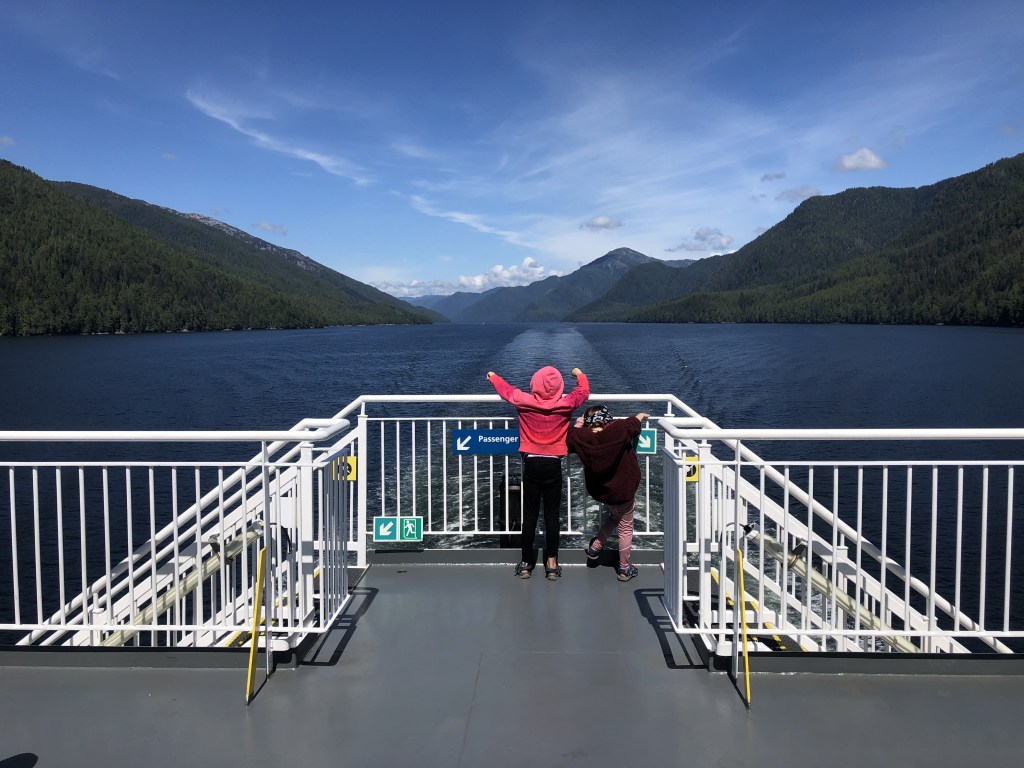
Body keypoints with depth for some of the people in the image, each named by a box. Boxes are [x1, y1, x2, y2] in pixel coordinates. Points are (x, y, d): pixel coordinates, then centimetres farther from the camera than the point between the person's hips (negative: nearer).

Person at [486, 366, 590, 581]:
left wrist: (492, 376, 34)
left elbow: (506, 390, 13)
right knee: (552, 516, 7)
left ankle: (526, 563, 16)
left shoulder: (525, 402, -7)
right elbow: (583, 391, 14)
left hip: (531, 464, 0)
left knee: (529, 516, 8)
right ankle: (551, 563, 11)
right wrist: (579, 374, 35)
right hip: (553, 466, 0)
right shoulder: (566, 404, -6)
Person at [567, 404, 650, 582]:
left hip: (598, 490, 4)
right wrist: (641, 415, 21)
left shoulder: (582, 437, -17)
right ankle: (624, 569, 23)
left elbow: (570, 436, 6)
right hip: (623, 491, -4)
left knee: (615, 517, 32)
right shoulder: (618, 430, -23)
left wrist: (578, 423, 22)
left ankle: (595, 547, 31)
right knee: (625, 529, 13)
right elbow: (633, 423, -2)